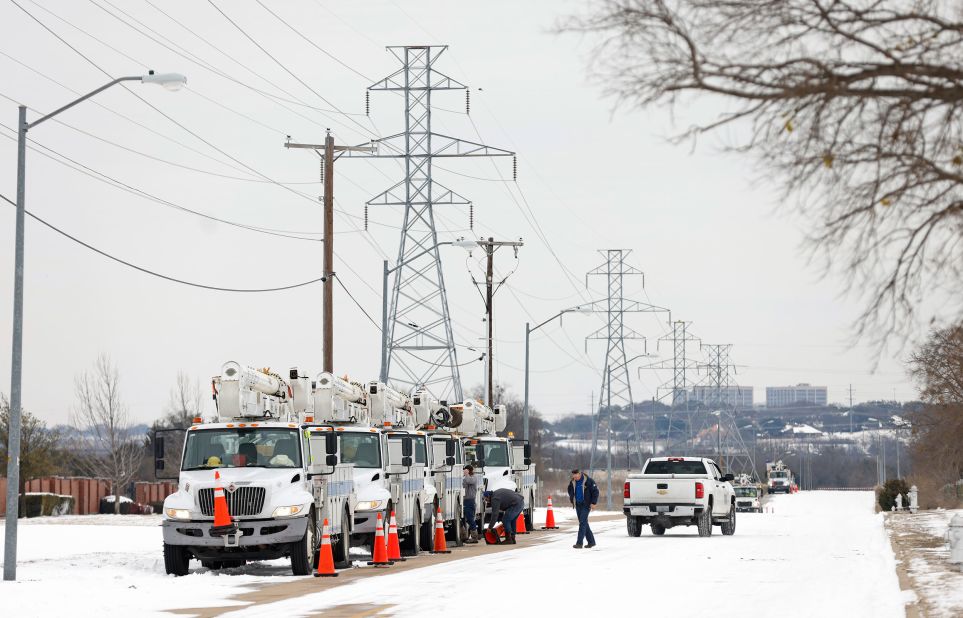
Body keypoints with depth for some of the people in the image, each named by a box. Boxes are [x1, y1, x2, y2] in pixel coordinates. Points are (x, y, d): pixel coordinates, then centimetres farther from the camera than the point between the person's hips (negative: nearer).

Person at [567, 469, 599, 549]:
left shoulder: (588, 481, -13)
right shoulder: (572, 482, 4)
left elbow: (595, 491, -9)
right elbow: (570, 490, 24)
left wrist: (593, 503, -12)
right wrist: (572, 499, 14)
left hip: (586, 505, -7)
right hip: (578, 505, 7)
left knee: (582, 522, -13)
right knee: (583, 523, 9)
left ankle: (579, 543, -15)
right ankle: (591, 541, 19)